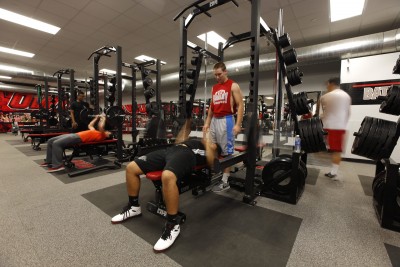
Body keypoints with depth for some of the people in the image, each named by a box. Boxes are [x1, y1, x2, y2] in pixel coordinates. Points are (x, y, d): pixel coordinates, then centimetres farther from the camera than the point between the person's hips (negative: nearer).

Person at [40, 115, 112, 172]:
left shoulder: (102, 136, -7)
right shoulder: (97, 133, 24)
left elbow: (101, 127, -25)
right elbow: (90, 126, 38)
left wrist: (103, 118, -12)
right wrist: (96, 118, 37)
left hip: (78, 138, -11)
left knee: (56, 143, -26)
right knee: (50, 141, 11)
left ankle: (57, 165, -19)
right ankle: (49, 161, 17)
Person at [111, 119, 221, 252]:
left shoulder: (212, 150, 19)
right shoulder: (197, 141, 40)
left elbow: (210, 161, -2)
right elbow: (178, 142, 37)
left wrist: (207, 143, 4)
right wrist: (188, 122, 38)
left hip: (186, 154, -8)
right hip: (170, 150, 8)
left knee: (167, 177, -41)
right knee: (131, 168, -2)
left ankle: (173, 224, -20)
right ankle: (133, 207, 17)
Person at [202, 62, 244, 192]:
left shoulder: (233, 86, 0)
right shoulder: (214, 88, 18)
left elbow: (240, 105, -6)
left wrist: (238, 124, -16)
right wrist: (207, 122, 14)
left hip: (226, 120, -7)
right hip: (214, 120, 7)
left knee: (226, 152, -2)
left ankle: (225, 181, 4)